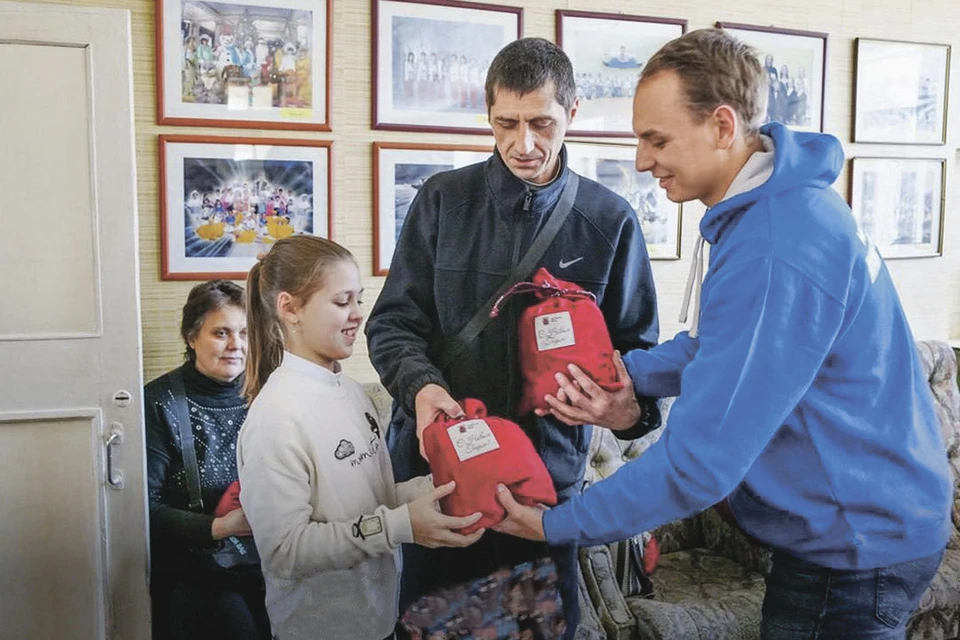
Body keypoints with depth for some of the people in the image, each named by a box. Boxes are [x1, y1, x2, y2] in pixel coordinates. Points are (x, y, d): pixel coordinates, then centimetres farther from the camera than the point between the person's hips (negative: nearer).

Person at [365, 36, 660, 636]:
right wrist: (421, 384, -21)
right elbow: (393, 321, 0)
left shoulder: (610, 220, -2)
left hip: (551, 474, 0)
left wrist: (631, 399, -19)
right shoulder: (443, 199, -1)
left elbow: (636, 342, 3)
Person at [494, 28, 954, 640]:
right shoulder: (777, 200, 1)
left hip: (858, 547, -9)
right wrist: (627, 371, -7)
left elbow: (702, 457, -30)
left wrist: (557, 524, -19)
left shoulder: (773, 255, -32)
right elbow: (723, 344, 10)